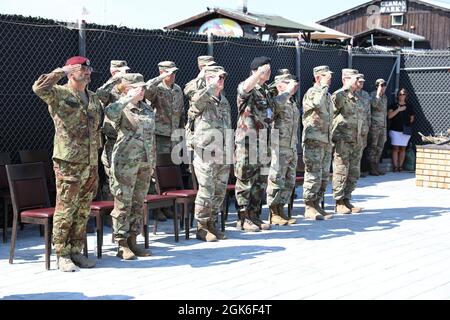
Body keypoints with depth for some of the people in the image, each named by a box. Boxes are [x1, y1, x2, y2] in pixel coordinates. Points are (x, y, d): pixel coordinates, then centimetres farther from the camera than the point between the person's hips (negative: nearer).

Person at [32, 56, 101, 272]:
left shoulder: (94, 98, 18)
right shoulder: (59, 94, -3)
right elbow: (38, 88, -24)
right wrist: (62, 72, -16)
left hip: (90, 163, 7)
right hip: (68, 162, -6)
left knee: (83, 210, 10)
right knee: (65, 209, -3)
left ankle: (76, 251, 19)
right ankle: (62, 254, 5)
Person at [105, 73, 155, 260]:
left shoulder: (148, 110, 13)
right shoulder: (121, 109, -6)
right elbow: (110, 113, -31)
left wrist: (152, 163, 16)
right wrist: (129, 98, -26)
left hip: (144, 163, 7)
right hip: (125, 162, -6)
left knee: (139, 203, 10)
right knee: (123, 204, -2)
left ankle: (132, 241, 19)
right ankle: (122, 246, 5)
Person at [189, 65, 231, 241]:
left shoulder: (224, 100, 16)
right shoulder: (202, 98, -7)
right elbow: (197, 101, -35)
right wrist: (214, 85, -27)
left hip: (223, 155, 7)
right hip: (206, 154, -7)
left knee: (220, 192, 11)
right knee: (206, 192, -5)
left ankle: (212, 224, 22)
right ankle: (201, 228, 6)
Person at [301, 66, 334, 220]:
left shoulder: (327, 95, 18)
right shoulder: (311, 92, -9)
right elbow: (318, 103, -33)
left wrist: (330, 140, 23)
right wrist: (324, 86, -20)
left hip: (326, 141, 9)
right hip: (313, 140, -9)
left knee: (324, 176, 11)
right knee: (313, 175, -8)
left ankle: (316, 205, 19)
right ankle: (309, 208, -3)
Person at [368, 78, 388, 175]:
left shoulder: (384, 96, 16)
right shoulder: (373, 95, -7)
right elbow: (374, 104, -28)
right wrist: (378, 93, -24)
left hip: (383, 125, 8)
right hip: (374, 125, -8)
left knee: (380, 147, 10)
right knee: (373, 147, -4)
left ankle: (376, 167, 16)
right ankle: (372, 168, 0)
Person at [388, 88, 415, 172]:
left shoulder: (409, 107, 11)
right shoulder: (394, 106, 4)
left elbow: (412, 118, 21)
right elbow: (389, 116, -10)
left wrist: (408, 124, 8)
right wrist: (398, 109, -13)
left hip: (406, 131, 2)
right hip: (395, 130, -2)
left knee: (403, 148, 3)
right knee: (395, 148, -5)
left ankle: (400, 166, 8)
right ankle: (395, 166, -6)